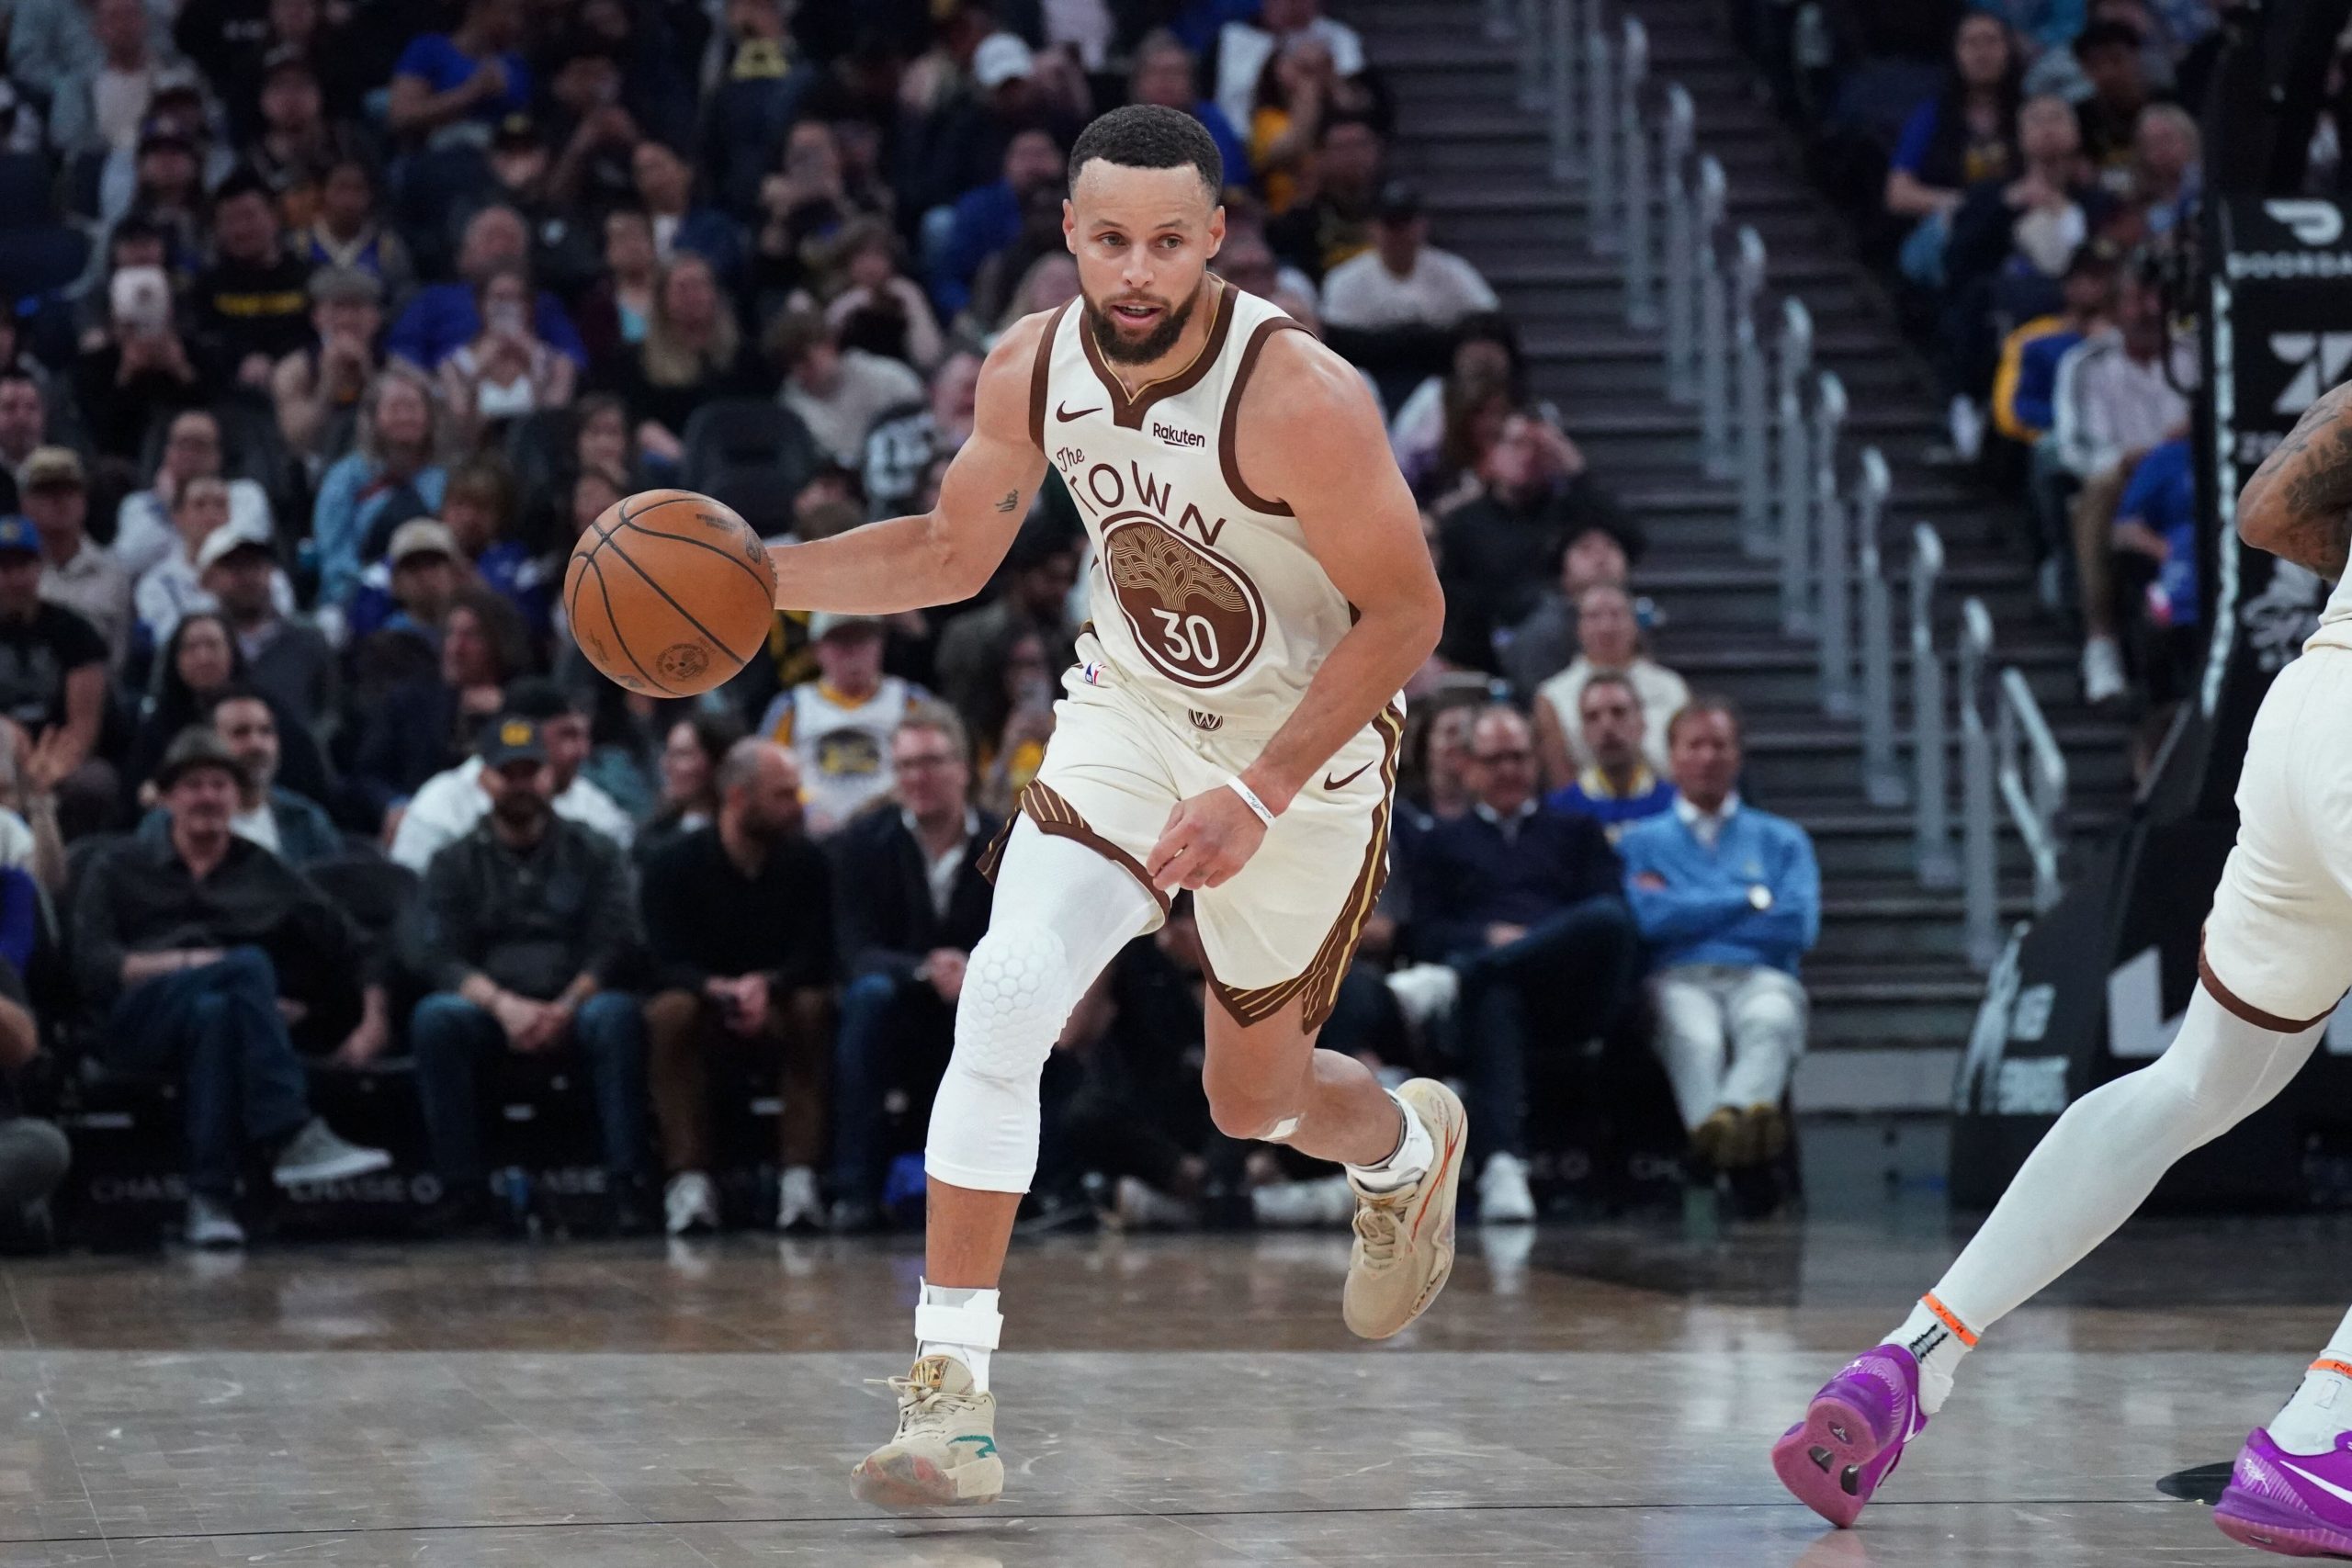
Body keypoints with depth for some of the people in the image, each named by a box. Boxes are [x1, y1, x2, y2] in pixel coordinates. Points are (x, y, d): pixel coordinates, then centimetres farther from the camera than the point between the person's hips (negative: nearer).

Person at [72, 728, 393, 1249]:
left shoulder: (269, 876, 23)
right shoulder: (118, 870, 18)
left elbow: (356, 952, 20)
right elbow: (92, 967, 3)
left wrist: (373, 1022, 2)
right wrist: (184, 964, -11)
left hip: (226, 1022, 1)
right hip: (136, 1024, -1)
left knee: (214, 1013, -40)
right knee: (249, 964, -32)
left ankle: (209, 1200, -42)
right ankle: (293, 1136, -40)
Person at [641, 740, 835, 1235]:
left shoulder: (806, 862, -2)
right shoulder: (675, 864, -7)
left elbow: (815, 961, -9)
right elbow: (669, 966, -15)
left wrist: (766, 985, -31)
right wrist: (721, 989, -36)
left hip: (777, 1006, 1)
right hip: (703, 998, -1)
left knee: (813, 1007, -32)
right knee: (671, 1011, -35)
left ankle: (800, 1176, -36)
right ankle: (689, 1181, -37)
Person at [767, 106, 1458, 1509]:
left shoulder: (1301, 399, -31)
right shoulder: (1032, 370, -13)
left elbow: (1406, 616, -21)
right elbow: (952, 555, 4)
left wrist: (1258, 794, -27)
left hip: (1311, 749, -3)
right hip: (1131, 714, 3)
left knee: (1254, 1098, 13)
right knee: (1005, 997, -19)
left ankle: (1411, 1146, 52)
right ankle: (952, 1397, -14)